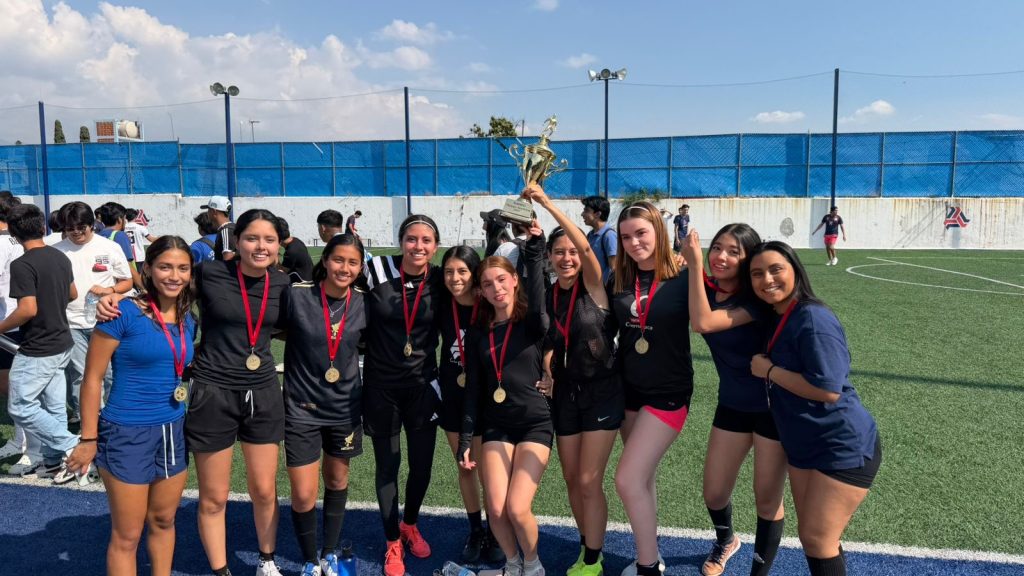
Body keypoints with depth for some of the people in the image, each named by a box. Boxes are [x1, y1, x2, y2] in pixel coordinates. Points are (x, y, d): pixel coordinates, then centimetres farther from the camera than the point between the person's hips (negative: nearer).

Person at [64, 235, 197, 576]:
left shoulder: (188, 319, 3)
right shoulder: (124, 313, -15)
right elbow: (92, 378, -11)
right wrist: (88, 439, -10)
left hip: (174, 432, 6)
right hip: (128, 434, -5)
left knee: (163, 520, 20)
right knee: (127, 536, 8)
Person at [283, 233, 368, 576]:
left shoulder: (364, 303, -5)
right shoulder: (297, 295, -15)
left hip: (344, 407, 3)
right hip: (302, 407, -3)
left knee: (337, 481, 18)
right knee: (304, 495, -2)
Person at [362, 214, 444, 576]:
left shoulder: (439, 280, -6)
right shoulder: (377, 271, -13)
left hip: (422, 386, 2)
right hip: (381, 386, -2)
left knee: (422, 465, 12)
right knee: (387, 466, 9)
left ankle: (410, 525, 42)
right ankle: (393, 543, 30)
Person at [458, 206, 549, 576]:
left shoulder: (533, 324, -4)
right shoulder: (478, 335, 6)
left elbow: (537, 302, -30)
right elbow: (473, 391, 7)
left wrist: (535, 250, -36)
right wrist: (465, 441, 3)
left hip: (535, 423, -3)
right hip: (496, 426, 4)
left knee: (517, 508, -12)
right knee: (496, 509, -5)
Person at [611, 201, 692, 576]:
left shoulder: (682, 278, -13)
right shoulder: (619, 282, 0)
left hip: (668, 393, -5)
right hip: (629, 390, 5)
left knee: (628, 481, -10)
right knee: (642, 481, 16)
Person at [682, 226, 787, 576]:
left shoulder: (755, 300, -22)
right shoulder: (707, 290, -3)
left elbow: (702, 322, -33)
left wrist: (695, 264, -31)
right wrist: (690, 265, -15)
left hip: (773, 408, -5)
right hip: (732, 406, 5)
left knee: (767, 500, 7)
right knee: (714, 495, 12)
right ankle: (725, 542, 45)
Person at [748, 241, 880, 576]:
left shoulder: (813, 319, -23)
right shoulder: (776, 319, 5)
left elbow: (829, 390, -28)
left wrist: (769, 371, -19)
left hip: (844, 448, -9)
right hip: (803, 447, 9)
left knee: (818, 538, -2)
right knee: (809, 535, 17)